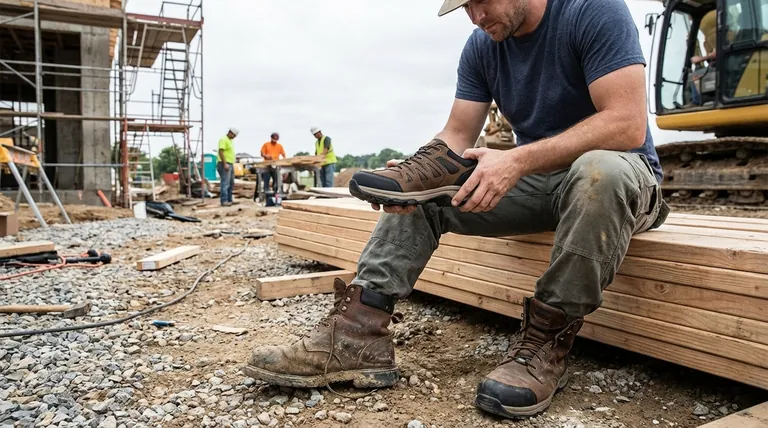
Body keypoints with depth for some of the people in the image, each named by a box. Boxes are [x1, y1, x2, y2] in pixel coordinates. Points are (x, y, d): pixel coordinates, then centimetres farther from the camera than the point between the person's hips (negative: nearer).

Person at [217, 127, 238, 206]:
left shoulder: (230, 140, 20)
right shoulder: (224, 140, -10)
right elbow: (221, 152, -19)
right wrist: (225, 164, -24)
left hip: (230, 164, 10)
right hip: (225, 164, -10)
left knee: (231, 183, 12)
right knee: (225, 183, -12)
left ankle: (229, 200, 16)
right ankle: (224, 201, -13)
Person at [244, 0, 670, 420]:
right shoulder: (482, 46, 1)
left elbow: (628, 125, -26)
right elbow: (456, 138, -4)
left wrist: (519, 160, -35)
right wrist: (411, 174, -26)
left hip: (618, 172, -5)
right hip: (533, 177, 5)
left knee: (599, 171, -40)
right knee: (421, 189, -7)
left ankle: (546, 340, -25)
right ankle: (357, 333, -19)